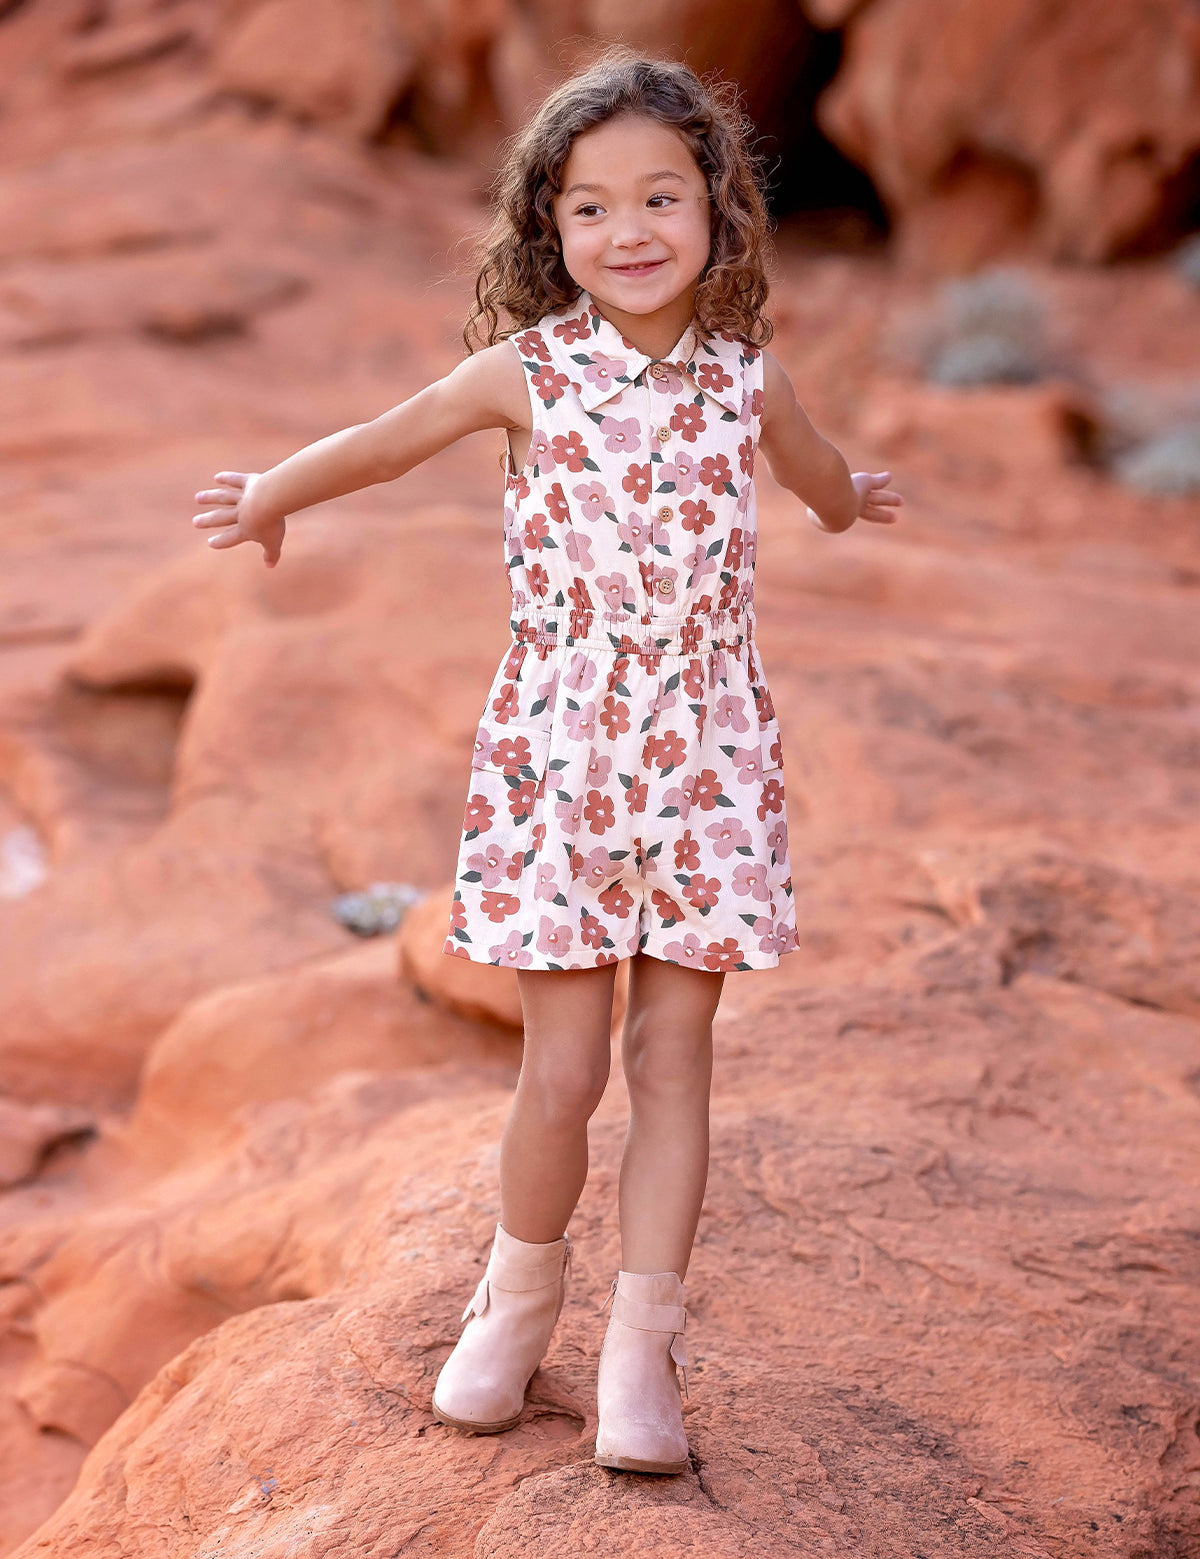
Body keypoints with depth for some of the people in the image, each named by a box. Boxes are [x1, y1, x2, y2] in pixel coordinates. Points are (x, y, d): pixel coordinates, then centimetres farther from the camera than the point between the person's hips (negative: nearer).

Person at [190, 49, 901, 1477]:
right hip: (555, 755, -2)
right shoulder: (526, 371, -5)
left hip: (707, 758, 2)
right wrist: (270, 498, 27)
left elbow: (816, 472, 27)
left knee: (673, 1055, 3)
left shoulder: (746, 377, 2)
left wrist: (848, 505, 47)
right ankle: (519, 1299, 25)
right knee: (563, 1070, -1)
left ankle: (641, 1348, 12)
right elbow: (380, 442, 12)